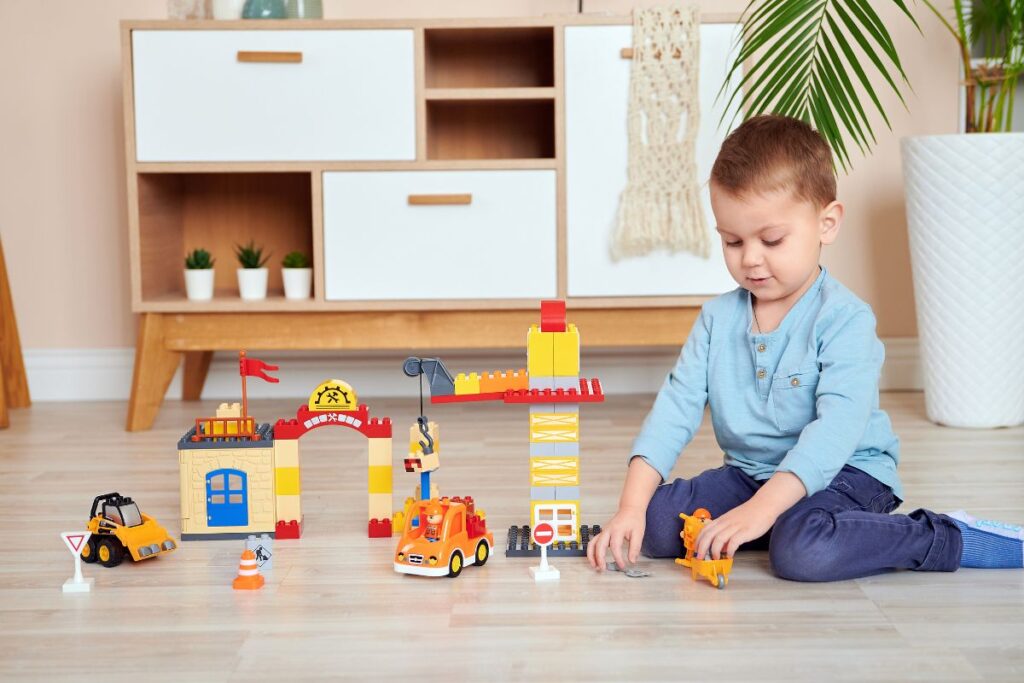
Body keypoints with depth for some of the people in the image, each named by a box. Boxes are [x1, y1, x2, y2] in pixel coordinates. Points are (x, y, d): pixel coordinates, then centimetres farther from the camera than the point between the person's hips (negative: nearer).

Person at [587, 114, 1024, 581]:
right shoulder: (717, 318, 2)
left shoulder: (844, 319, -16)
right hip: (749, 472, 6)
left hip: (844, 473, -6)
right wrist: (631, 505, -18)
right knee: (655, 522, -14)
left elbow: (837, 426, -27)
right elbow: (676, 406, -5)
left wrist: (762, 507, -38)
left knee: (804, 551, -36)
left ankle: (948, 539, -14)